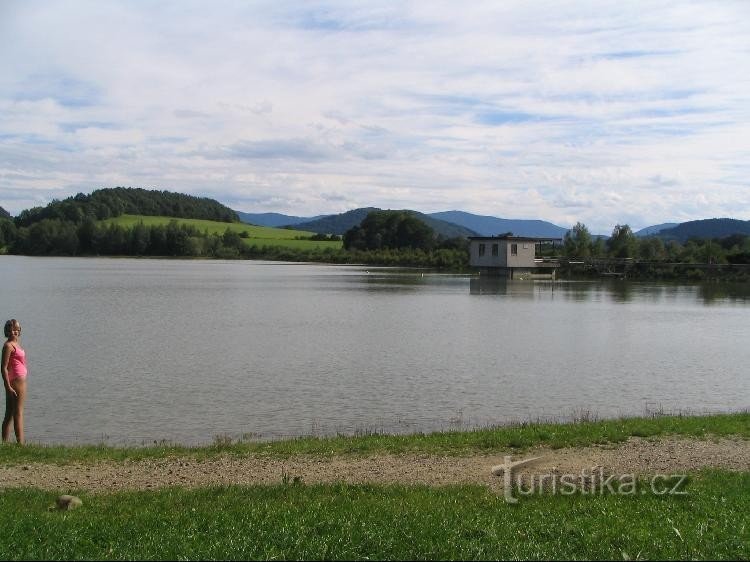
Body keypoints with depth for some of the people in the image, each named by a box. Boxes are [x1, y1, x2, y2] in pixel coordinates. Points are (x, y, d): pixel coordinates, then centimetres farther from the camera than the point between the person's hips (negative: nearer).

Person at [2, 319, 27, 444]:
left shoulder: (16, 344, 14)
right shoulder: (8, 346, -12)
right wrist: (8, 387, -21)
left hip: (20, 381, 9)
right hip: (16, 382, -9)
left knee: (9, 415, 11)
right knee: (18, 414, -8)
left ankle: (5, 443, 16)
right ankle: (20, 443, -7)